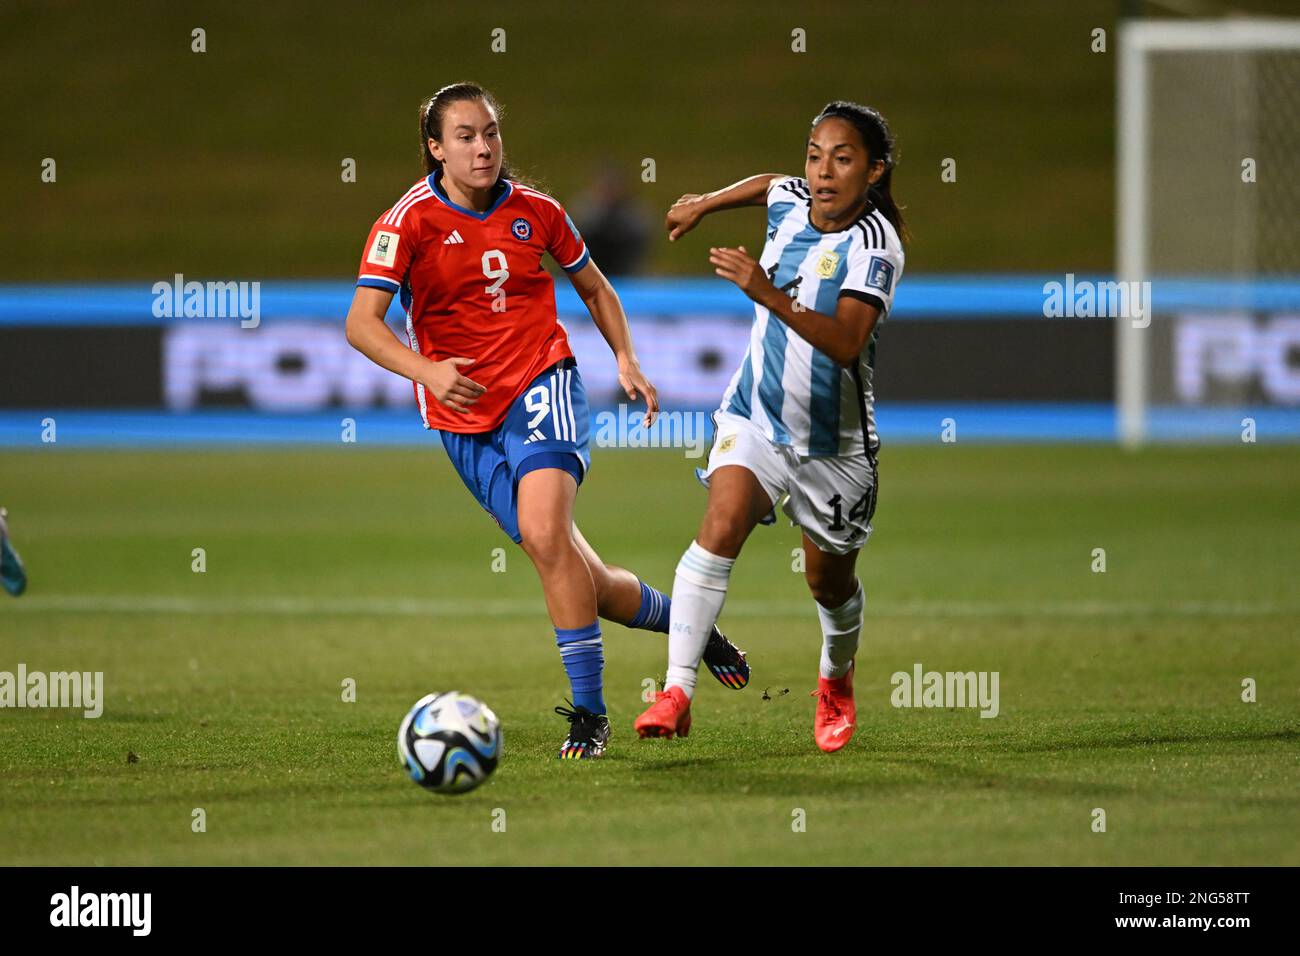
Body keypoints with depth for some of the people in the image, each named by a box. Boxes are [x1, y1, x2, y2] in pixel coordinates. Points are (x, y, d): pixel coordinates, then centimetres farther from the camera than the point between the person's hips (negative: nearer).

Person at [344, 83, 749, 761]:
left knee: (543, 530, -28)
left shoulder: (534, 211, 4)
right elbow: (362, 323, -17)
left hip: (542, 384, 0)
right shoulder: (409, 222, -7)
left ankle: (589, 710, -24)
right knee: (585, 583, 1)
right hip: (466, 420, 0)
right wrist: (427, 371, -33)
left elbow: (593, 286, 22)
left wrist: (625, 357, 7)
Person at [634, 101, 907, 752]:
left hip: (834, 441, -3)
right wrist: (705, 204, 32)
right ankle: (677, 689, -29)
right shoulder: (790, 200, -4)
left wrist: (768, 294, -44)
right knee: (722, 522, -23)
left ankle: (836, 681, 46)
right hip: (755, 416, 3)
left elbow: (846, 343, -35)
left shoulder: (874, 245, -22)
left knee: (830, 581, 14)